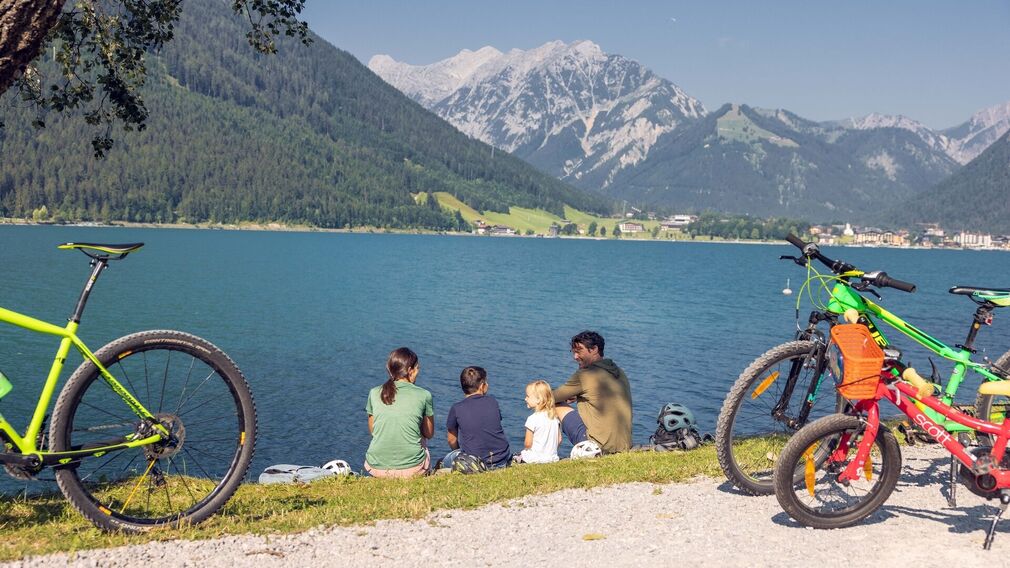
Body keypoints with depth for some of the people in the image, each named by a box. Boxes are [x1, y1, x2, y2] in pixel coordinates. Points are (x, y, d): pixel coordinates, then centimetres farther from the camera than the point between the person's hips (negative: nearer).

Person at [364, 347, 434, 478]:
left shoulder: (374, 393, 1)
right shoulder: (423, 395, -5)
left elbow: (372, 430, 12)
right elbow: (429, 434, 7)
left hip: (377, 469, 2)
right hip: (412, 469, -1)